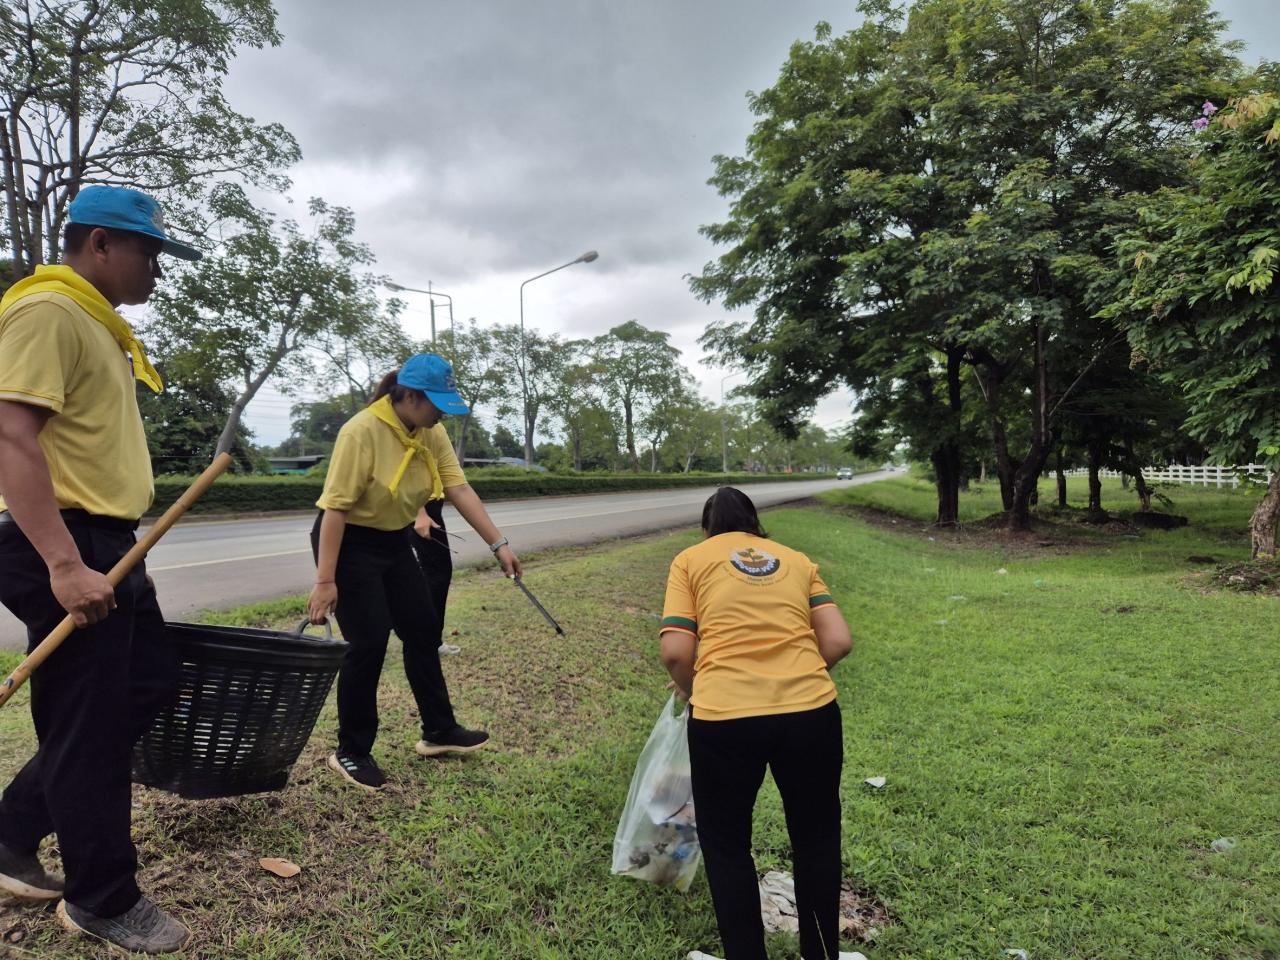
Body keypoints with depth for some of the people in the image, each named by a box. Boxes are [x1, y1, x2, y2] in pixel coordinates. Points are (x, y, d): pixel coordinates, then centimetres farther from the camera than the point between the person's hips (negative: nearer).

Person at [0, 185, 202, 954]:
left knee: (151, 686, 17)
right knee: (89, 726, 1)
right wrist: (63, 564, -29)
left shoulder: (96, 321, 18)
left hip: (109, 544, 10)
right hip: (68, 551, -10)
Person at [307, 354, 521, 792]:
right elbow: (335, 507, -26)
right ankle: (350, 752, 11)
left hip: (395, 542, 8)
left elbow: (460, 489, -6)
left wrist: (498, 544, -11)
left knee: (424, 630, 10)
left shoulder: (432, 433, -5)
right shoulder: (362, 431, -26)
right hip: (349, 544, -8)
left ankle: (438, 731, 24)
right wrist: (325, 580, -27)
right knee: (368, 643, -8)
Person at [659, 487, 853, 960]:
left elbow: (675, 653, 1)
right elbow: (839, 642, 10)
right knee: (816, 839, 25)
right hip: (812, 711, 3)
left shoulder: (690, 559, 12)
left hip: (723, 717, -3)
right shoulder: (796, 559, 20)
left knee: (725, 844, 21)